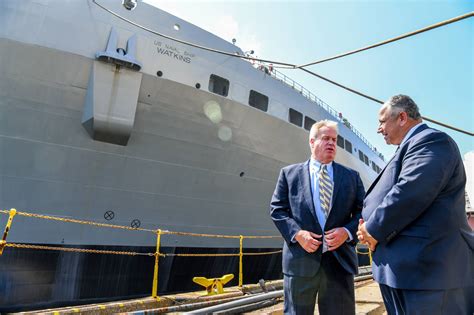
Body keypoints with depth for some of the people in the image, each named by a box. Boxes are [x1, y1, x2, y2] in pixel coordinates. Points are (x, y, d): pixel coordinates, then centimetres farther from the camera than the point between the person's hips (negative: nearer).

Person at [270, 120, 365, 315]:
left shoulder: (351, 176, 12)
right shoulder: (289, 173, 7)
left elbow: (363, 211, 9)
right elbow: (277, 209, 3)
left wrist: (348, 231, -10)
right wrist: (297, 233, -12)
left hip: (340, 260, 2)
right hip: (300, 260, -1)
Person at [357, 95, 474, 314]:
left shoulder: (430, 140, -11)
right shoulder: (414, 145, 20)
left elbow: (410, 194, -25)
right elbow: (391, 193, 21)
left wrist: (374, 230, -13)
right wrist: (370, 225, 3)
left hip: (427, 268, -10)